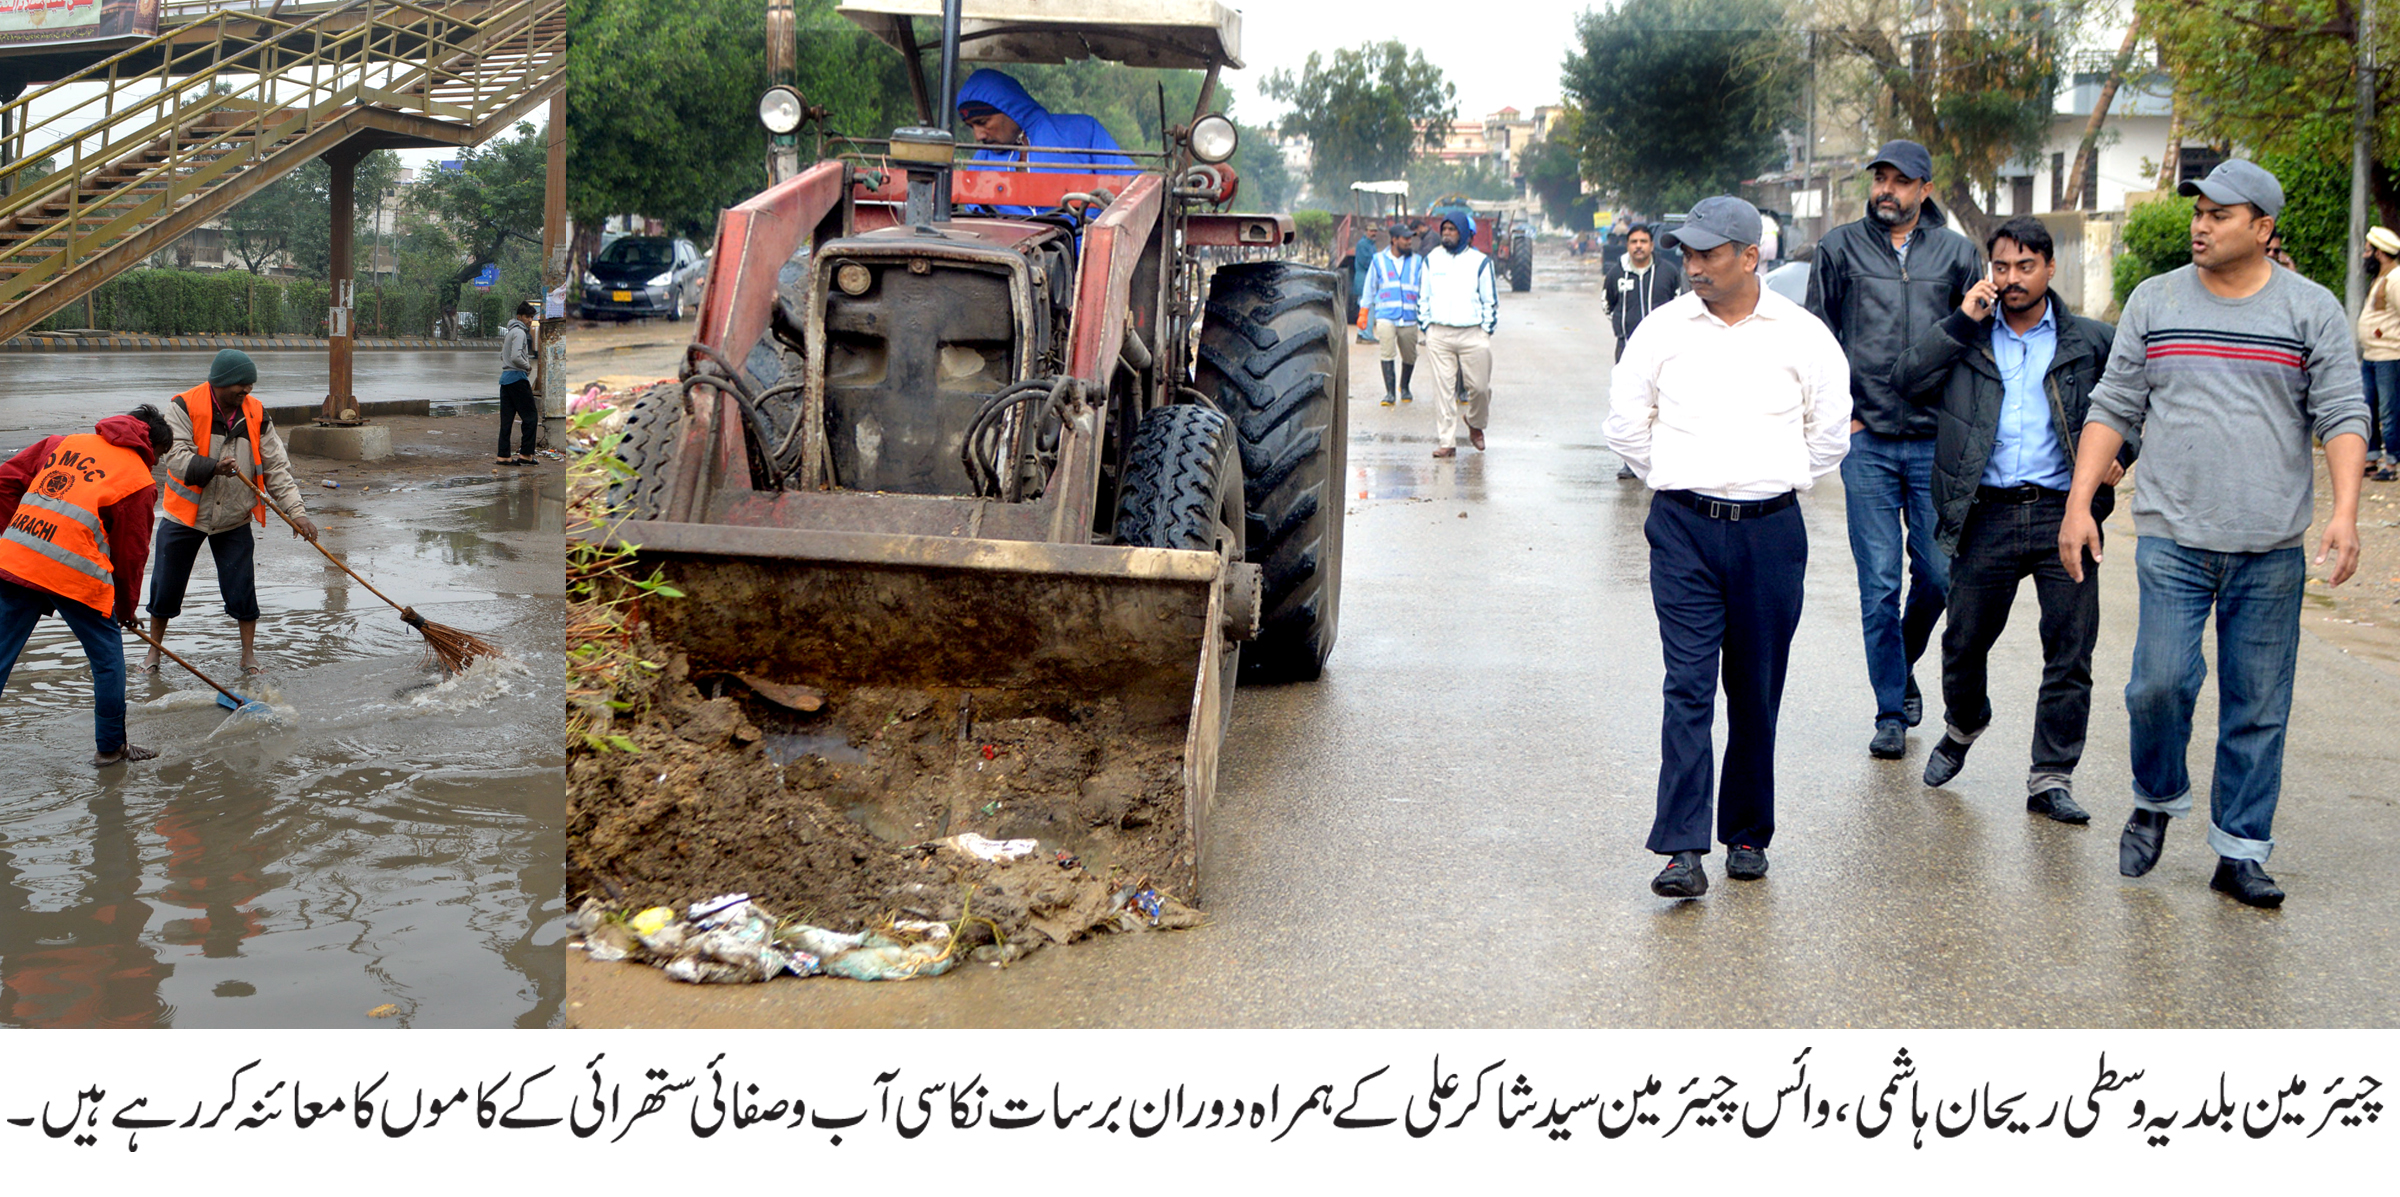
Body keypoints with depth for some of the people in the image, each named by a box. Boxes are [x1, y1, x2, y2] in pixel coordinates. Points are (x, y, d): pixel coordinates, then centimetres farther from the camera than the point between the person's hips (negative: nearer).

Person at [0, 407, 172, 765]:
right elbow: (130, 552, 6)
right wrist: (126, 608, 19)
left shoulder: (64, 443, 19)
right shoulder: (139, 480, 5)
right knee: (108, 658, 13)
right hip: (74, 575, -5)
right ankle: (110, 746, 22)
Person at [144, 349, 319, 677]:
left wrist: (295, 511, -15)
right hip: (184, 514, -2)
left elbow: (276, 467, -4)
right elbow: (174, 457, -23)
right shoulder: (184, 407, -13)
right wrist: (213, 467, -40)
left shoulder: (256, 414, -3)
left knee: (241, 587, -1)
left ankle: (248, 653, 14)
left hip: (233, 518, 2)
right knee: (166, 587, 7)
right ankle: (154, 648, 25)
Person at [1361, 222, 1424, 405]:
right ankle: (1390, 392, -9)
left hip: (1409, 318, 2)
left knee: (1409, 356, 7)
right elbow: (1370, 289, 16)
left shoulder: (1417, 262, 10)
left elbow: (1425, 287, 7)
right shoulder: (1379, 261, 9)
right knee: (1386, 353, -16)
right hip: (1386, 316, -2)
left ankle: (1404, 388, 31)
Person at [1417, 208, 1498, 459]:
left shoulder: (1480, 262, 5)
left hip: (1473, 335, -1)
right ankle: (1447, 442, 1)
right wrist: (1425, 328, 8)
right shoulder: (1431, 260, 11)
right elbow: (1423, 297, 16)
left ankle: (1475, 424, 31)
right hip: (1438, 335, 1)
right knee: (1443, 389, -2)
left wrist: (1486, 330, 2)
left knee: (1479, 386, 2)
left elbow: (1490, 300, 8)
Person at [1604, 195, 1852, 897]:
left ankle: (1748, 835, 22)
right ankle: (1683, 848, -10)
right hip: (1683, 529, 0)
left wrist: (1778, 487, 14)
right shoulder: (1662, 330, 3)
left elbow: (1830, 433, 14)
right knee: (1688, 686, -8)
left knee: (1757, 693, 8)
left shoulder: (1802, 336, 2)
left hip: (1770, 530, 1)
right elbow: (1627, 424, 14)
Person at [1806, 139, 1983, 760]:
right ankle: (1891, 712, 9)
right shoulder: (1840, 248, 4)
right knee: (1879, 584, -1)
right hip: (1866, 440, -1)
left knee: (1937, 574, 2)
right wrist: (1839, 413, 0)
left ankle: (1904, 664, 31)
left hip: (1935, 441, 1)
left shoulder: (1955, 253, 7)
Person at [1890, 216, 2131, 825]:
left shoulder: (2093, 342, 9)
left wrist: (2119, 454, -2)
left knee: (2070, 652, -2)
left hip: (2065, 513, -1)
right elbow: (1905, 379, -4)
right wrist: (1962, 321, -7)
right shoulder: (1966, 339, 10)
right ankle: (1962, 727, 40)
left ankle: (2052, 777, 7)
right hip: (1988, 516, 1)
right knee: (1965, 642, 11)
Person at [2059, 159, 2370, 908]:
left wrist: (2345, 513, -14)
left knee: (2258, 706, 3)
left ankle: (2240, 853, 12)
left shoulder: (2312, 311, 3)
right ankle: (2156, 800, 18)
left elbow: (2342, 417, 0)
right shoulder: (2154, 301, 8)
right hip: (2171, 537, 0)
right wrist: (2078, 504, 1)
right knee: (2161, 682, -10)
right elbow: (2113, 409, 9)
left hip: (2271, 548, 0)